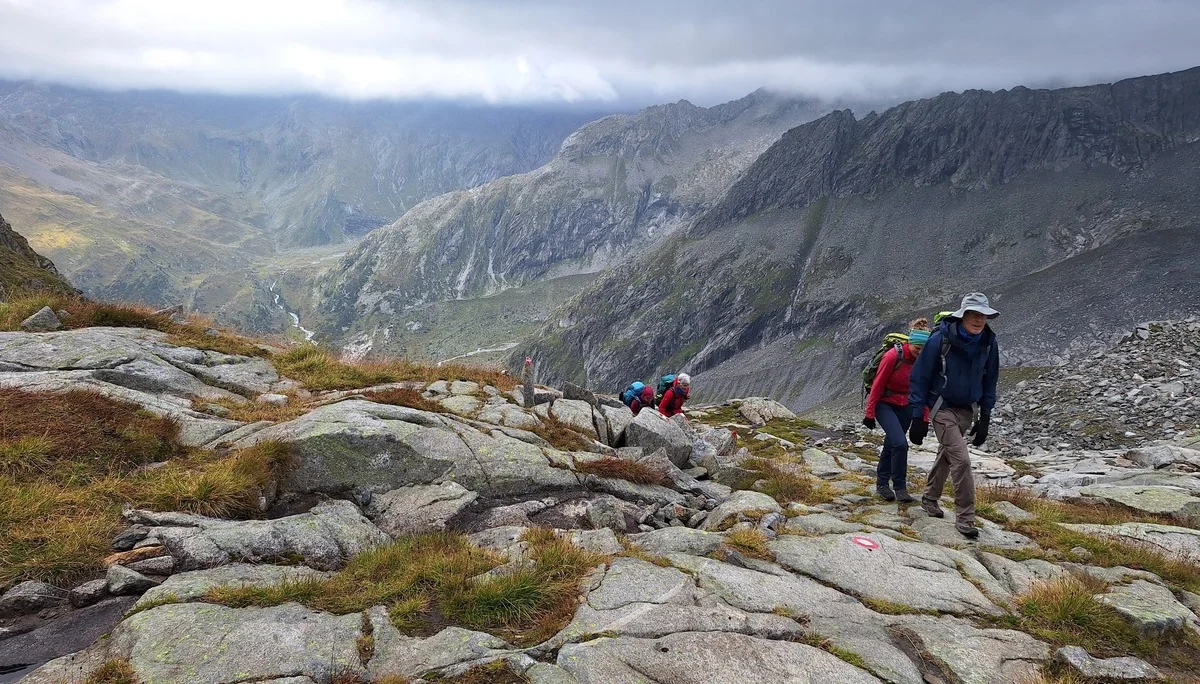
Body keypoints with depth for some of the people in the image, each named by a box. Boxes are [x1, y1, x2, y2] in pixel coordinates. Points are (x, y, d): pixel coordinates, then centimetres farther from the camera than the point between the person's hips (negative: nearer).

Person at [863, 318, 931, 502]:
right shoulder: (893, 356, -21)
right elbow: (877, 384, -14)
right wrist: (869, 413, -11)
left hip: (906, 407, 5)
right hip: (885, 404, -5)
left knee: (891, 445, 14)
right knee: (900, 443, -18)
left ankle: (882, 484, 28)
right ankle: (899, 487, -7)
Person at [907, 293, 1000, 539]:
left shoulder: (989, 343, -5)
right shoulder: (941, 340, -19)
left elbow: (989, 381, 8)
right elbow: (919, 377, -13)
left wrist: (985, 419, 7)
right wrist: (918, 417, -14)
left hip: (967, 411, 5)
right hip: (942, 408, -5)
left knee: (946, 455, 19)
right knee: (961, 459, -14)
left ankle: (930, 499, 39)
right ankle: (965, 517, -4)